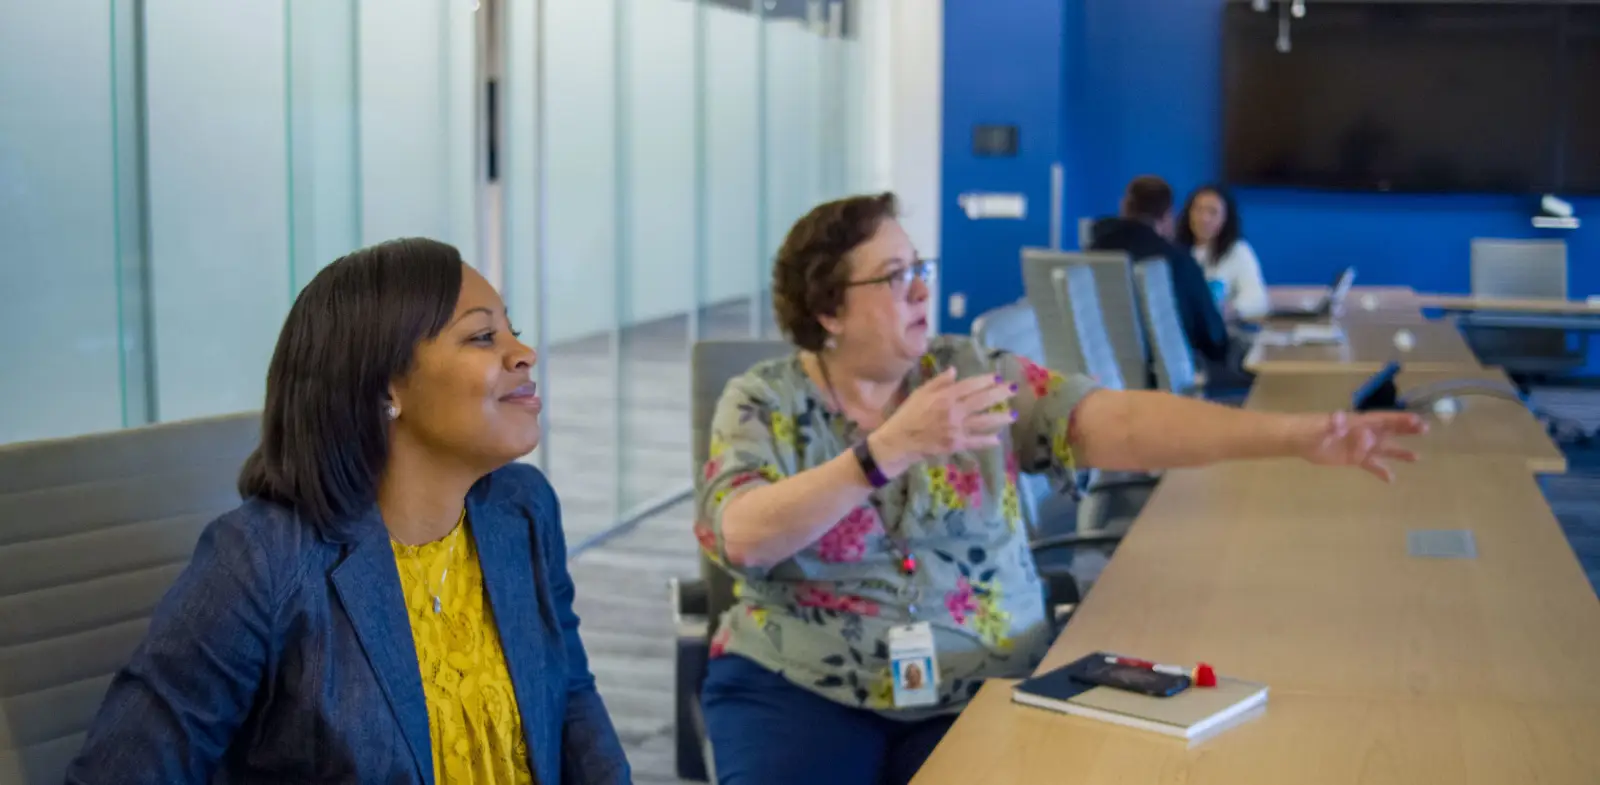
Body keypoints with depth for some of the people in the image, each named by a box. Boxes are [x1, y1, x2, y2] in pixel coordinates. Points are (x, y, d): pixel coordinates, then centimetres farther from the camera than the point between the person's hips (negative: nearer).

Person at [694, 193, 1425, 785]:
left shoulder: (979, 377, 1)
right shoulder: (764, 403, -3)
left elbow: (1123, 422, -10)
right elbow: (741, 538, -20)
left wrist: (1299, 435, -23)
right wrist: (889, 448, -30)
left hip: (976, 690, 2)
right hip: (799, 687, -1)